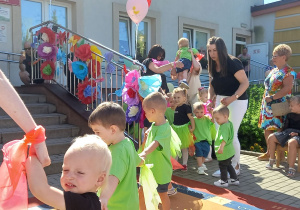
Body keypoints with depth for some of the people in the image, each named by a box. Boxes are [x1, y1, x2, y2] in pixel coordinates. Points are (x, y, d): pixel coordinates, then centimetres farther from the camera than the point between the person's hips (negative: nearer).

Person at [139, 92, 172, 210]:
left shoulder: (165, 128, -24)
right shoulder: (153, 125, 1)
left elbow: (155, 143, -42)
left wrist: (144, 153, -56)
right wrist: (146, 135, 1)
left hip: (161, 170, -7)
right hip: (149, 168, 7)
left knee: (163, 194, 12)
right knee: (141, 192, 14)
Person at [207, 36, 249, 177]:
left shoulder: (233, 63, -16)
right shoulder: (212, 65, 4)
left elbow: (245, 83, -19)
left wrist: (233, 98, -30)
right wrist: (210, 99, -3)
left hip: (237, 101, -6)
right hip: (220, 101, 7)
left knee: (231, 135, -5)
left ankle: (236, 166, 15)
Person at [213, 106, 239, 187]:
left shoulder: (224, 126, -26)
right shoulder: (229, 124, 7)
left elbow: (224, 138, -41)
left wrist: (221, 147, -50)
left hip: (224, 152, -10)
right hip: (229, 151, 10)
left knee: (222, 166, 6)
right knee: (228, 165, 23)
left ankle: (224, 181, 18)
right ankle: (234, 179, 31)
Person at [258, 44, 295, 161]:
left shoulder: (288, 71, -9)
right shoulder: (274, 70, 16)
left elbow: (288, 88, -22)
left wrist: (272, 97, -23)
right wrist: (265, 100, 13)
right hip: (268, 105, 8)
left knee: (279, 130, -6)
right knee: (266, 128, 9)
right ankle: (269, 153, 20)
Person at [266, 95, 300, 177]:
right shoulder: (289, 115, 16)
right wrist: (282, 134, 7)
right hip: (287, 133, 7)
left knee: (292, 142, -41)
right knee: (271, 137, -9)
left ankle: (291, 168, -37)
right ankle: (272, 160, 6)